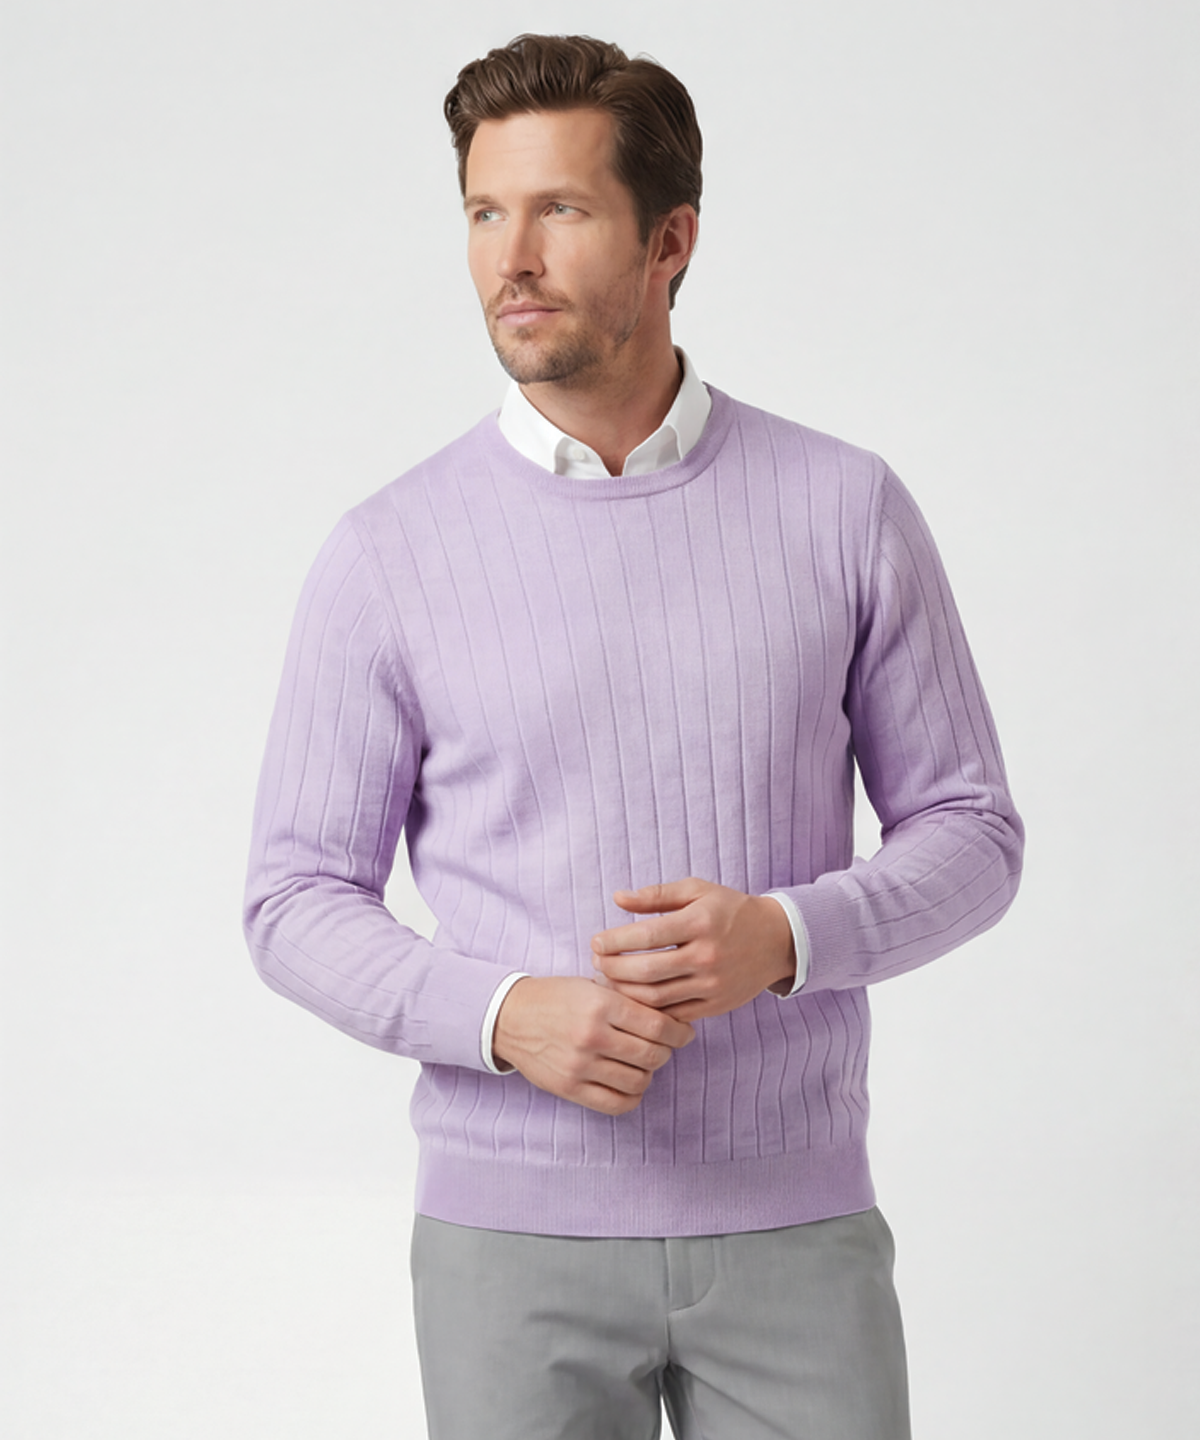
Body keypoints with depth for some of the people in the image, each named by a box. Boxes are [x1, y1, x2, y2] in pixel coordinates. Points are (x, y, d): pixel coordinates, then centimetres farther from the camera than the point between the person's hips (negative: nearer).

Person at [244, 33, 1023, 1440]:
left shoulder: (844, 509, 1)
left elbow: (966, 830, 5)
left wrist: (785, 936, -14)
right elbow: (298, 899, 2)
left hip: (793, 1225, 1)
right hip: (511, 1230, 0)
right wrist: (505, 1015, -16)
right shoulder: (389, 555, -1)